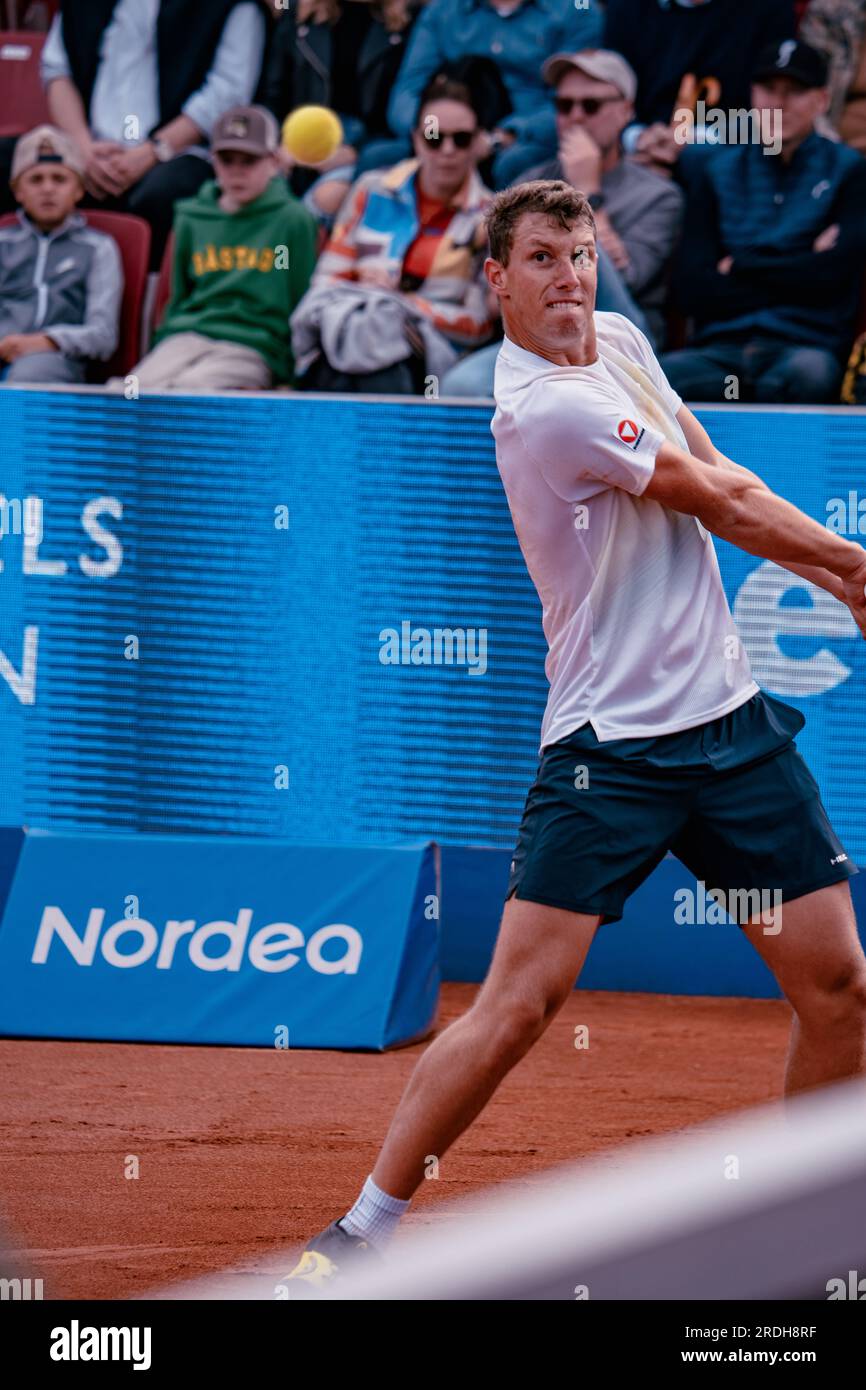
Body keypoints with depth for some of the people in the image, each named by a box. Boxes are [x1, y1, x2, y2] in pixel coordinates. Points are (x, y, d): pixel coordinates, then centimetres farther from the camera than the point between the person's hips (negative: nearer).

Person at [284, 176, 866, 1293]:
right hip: (610, 739, -8)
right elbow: (717, 503, -9)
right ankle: (362, 1233, -2)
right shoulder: (547, 409, -18)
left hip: (732, 718, 8)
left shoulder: (620, 342, 9)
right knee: (520, 1000, -13)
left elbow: (717, 476, 17)